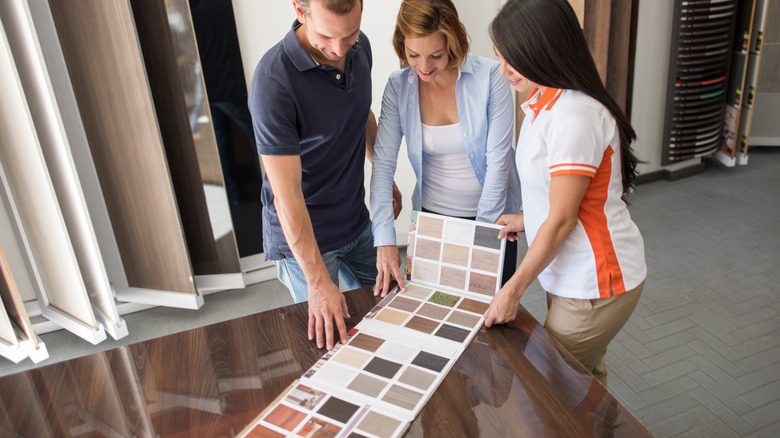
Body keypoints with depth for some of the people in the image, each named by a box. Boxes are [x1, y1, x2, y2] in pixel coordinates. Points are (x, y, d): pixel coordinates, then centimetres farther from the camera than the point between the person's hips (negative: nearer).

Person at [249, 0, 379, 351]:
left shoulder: (360, 47, -6)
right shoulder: (273, 81, -29)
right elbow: (286, 194, -28)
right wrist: (318, 280, -27)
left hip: (357, 223, 7)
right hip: (302, 234, -7)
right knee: (326, 338, 8)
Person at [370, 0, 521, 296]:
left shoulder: (490, 77, -17)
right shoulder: (399, 87, -10)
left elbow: (498, 160, -15)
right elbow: (383, 163, -13)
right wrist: (385, 241, -20)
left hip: (491, 215, -1)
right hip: (433, 213, 2)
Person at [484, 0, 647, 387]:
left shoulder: (573, 116, -25)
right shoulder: (544, 104, 5)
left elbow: (562, 220, -21)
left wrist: (513, 289, -13)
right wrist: (527, 219, 15)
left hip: (595, 282, -9)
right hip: (571, 274, 9)